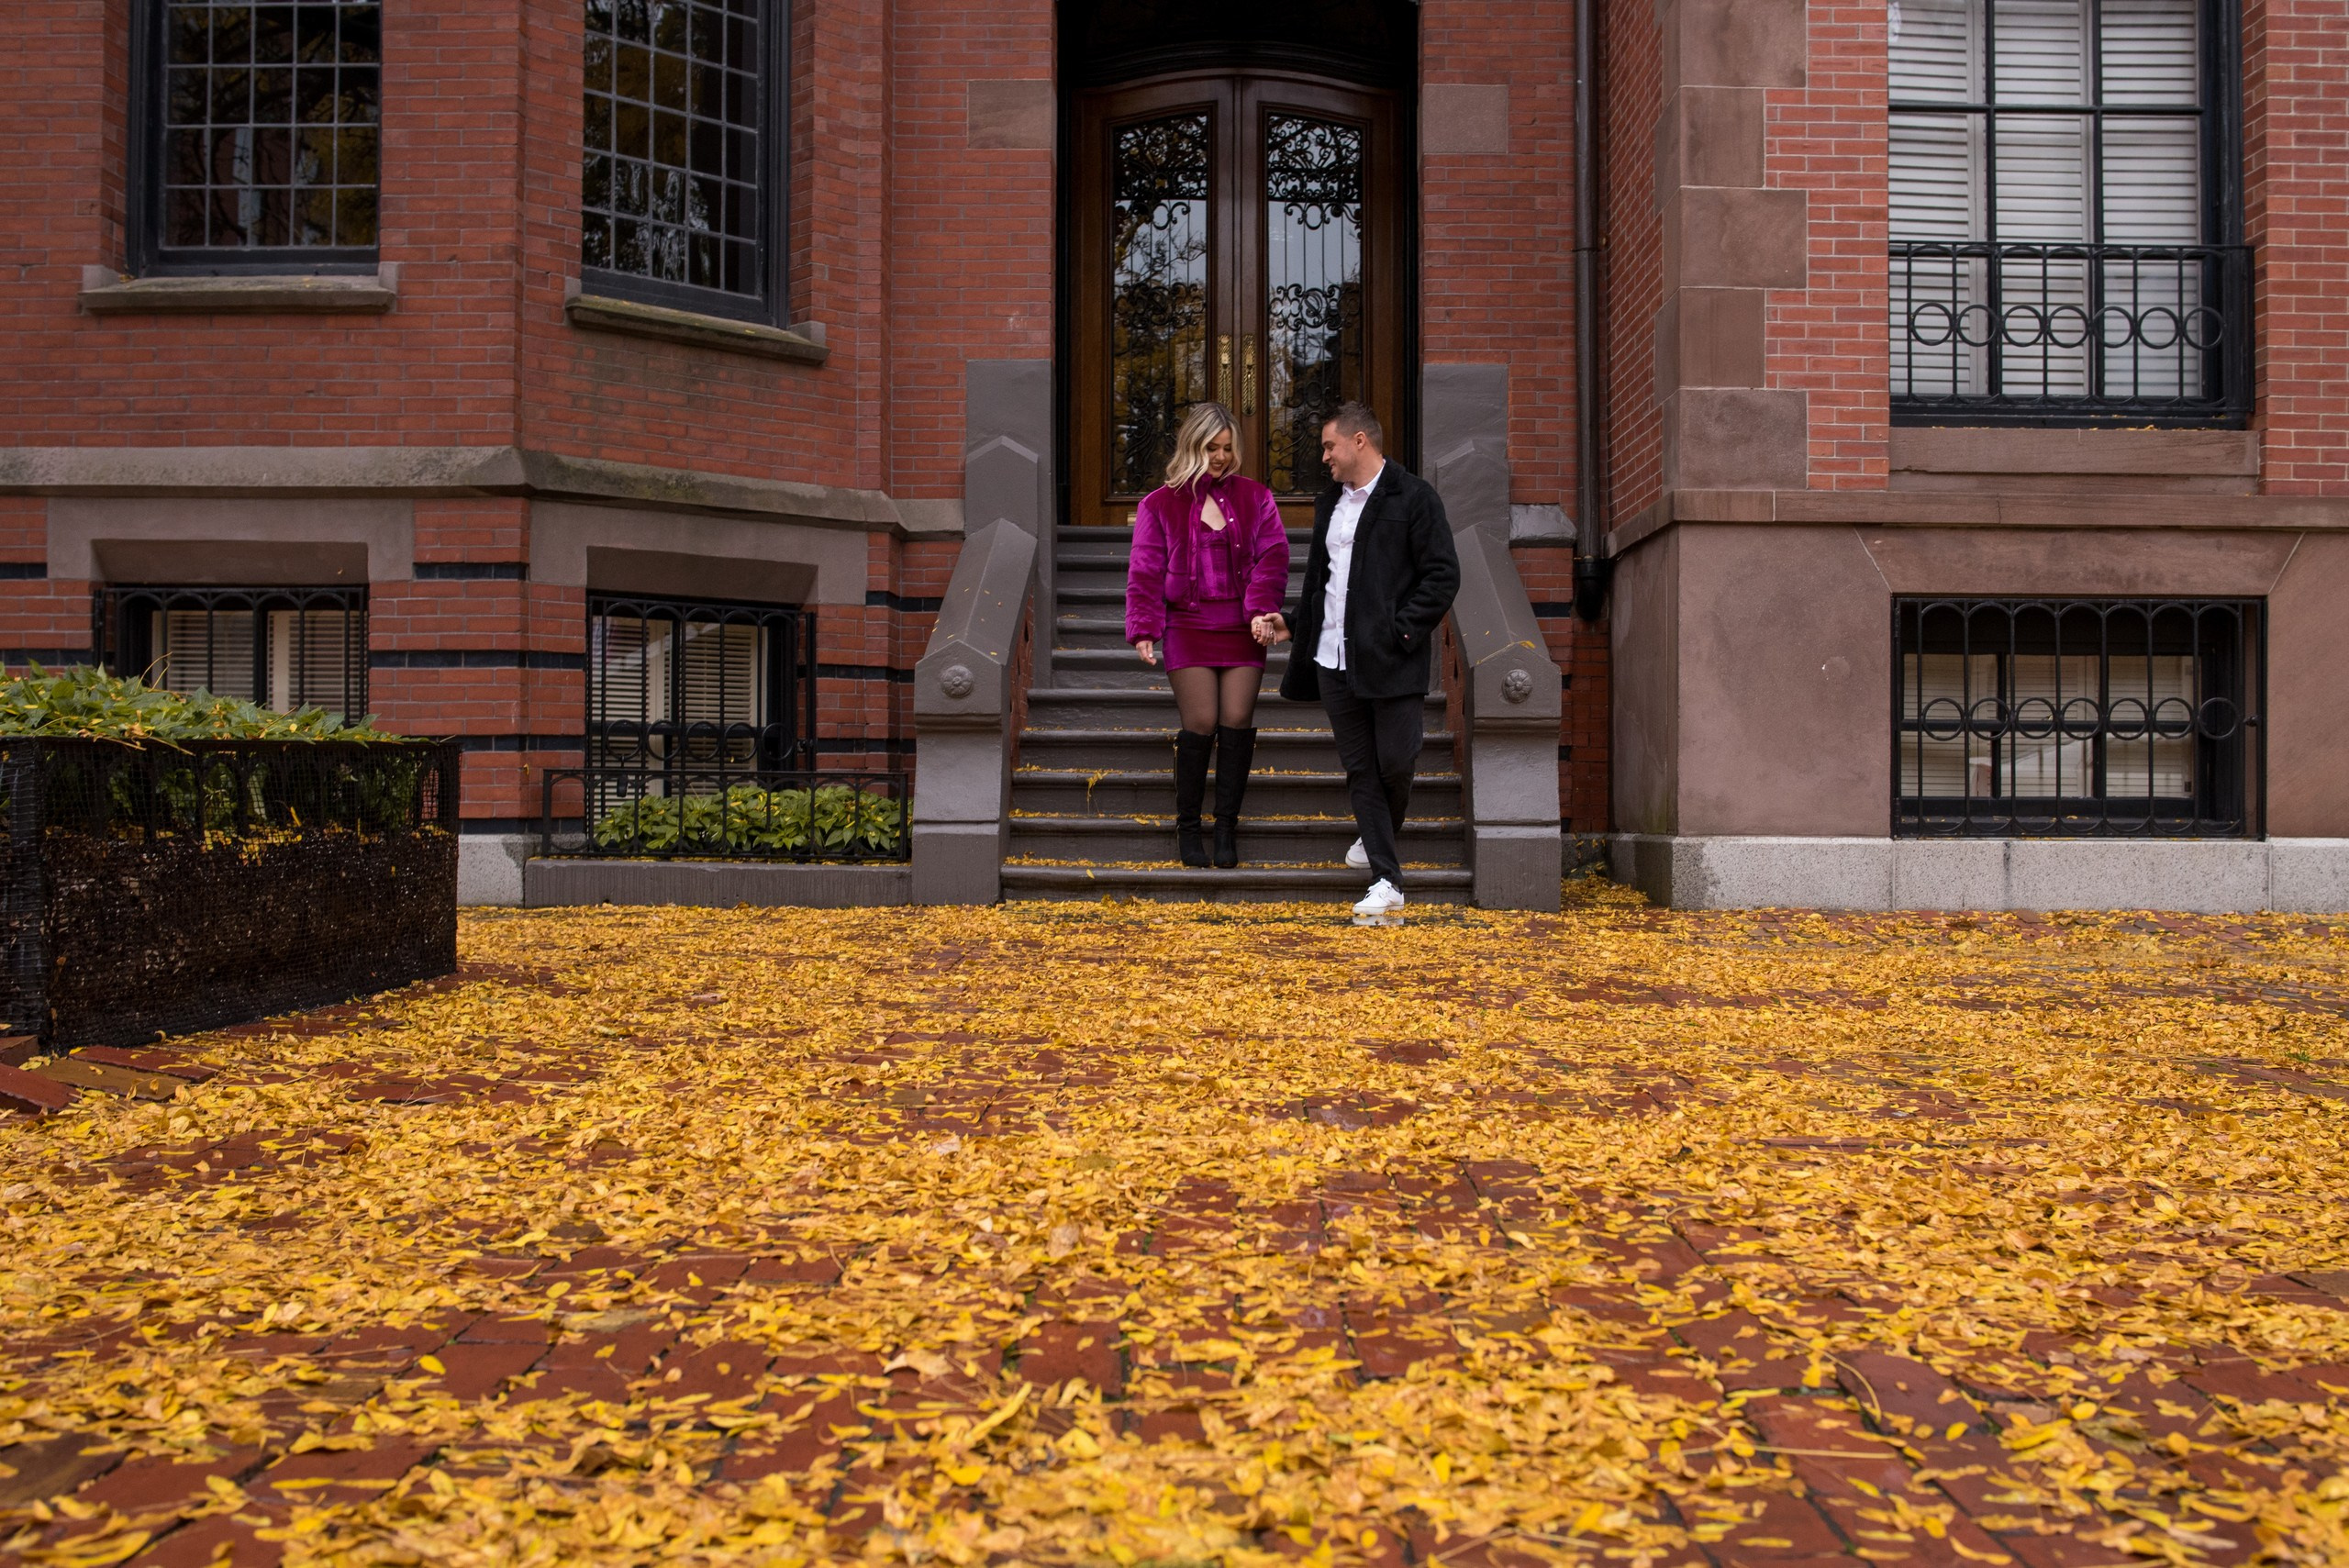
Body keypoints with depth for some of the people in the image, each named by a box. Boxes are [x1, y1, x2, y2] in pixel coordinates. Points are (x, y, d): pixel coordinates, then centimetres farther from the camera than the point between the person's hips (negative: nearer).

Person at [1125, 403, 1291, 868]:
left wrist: (1262, 610, -12)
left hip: (1242, 628, 2)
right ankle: (1187, 826, 7)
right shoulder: (1160, 504, 6)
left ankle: (1227, 825, 7)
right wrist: (1144, 630, -6)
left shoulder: (1254, 497, 9)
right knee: (1200, 723, -10)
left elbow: (1272, 556, 2)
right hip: (1187, 625, -1)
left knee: (1237, 721, -7)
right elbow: (1145, 573, 5)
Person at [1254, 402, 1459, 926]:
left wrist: (1402, 631, -14)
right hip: (1335, 660, 6)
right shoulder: (1330, 503, 20)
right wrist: (1292, 622, 15)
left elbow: (1443, 575, -8)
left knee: (1395, 762, -6)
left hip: (1391, 661, -6)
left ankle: (1387, 816, 28)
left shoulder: (1413, 497, -3)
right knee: (1360, 769, 3)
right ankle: (1387, 884, 6)